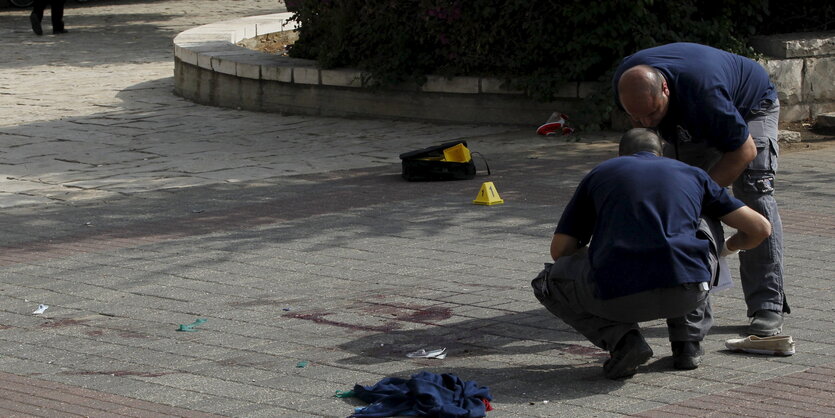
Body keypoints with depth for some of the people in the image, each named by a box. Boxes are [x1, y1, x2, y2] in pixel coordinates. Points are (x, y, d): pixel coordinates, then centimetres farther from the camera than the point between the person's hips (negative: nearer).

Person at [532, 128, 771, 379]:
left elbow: (560, 249, 22)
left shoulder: (600, 174, 23)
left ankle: (621, 339, 7)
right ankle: (687, 342, 24)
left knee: (550, 281, 31)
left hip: (616, 297, -2)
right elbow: (760, 227, 27)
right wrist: (730, 246, 51)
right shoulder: (691, 174, 25)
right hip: (686, 293, 2)